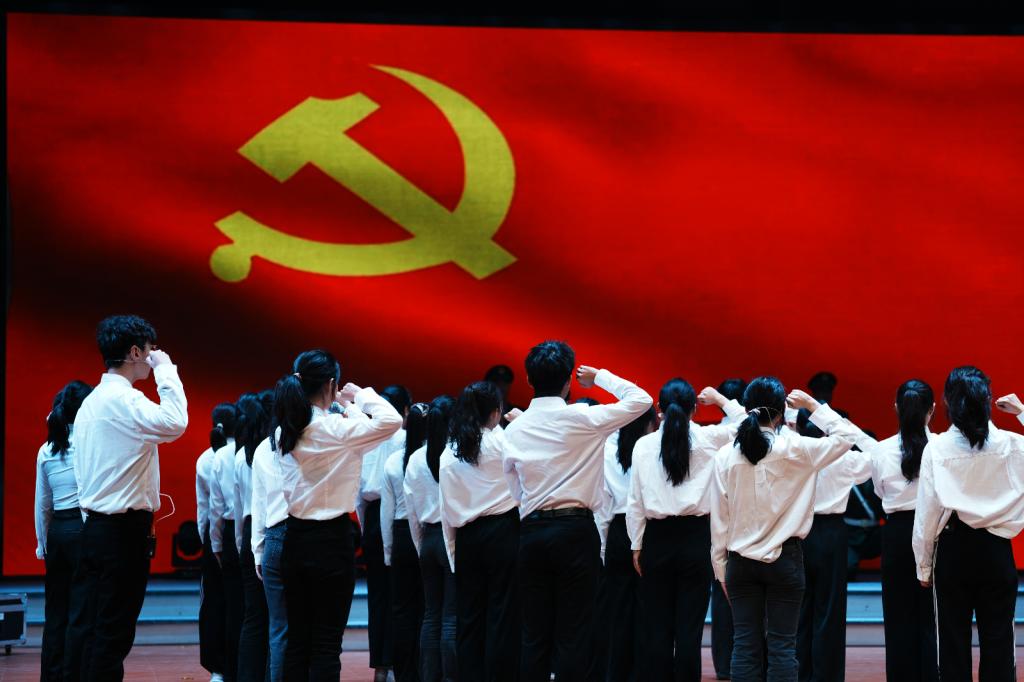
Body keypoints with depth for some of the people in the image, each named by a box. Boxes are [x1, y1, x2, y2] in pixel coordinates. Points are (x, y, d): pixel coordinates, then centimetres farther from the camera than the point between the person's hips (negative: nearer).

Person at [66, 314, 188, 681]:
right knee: (113, 631, -7)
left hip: (95, 527, 9)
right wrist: (166, 370, -17)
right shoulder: (123, 399, -14)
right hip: (123, 529, -9)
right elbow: (173, 423, -30)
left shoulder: (92, 401, 16)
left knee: (86, 624, 10)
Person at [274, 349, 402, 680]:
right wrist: (361, 396, -5)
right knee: (326, 645, -3)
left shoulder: (285, 432, 6)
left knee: (297, 640, 9)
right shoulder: (334, 429, -16)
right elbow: (391, 420, -20)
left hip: (296, 538, 7)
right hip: (332, 540, -7)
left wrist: (347, 407, 24)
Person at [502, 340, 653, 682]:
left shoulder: (513, 430, 6)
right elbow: (641, 400, 2)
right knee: (574, 636, -3)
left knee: (534, 636, 5)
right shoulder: (582, 419, -6)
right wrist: (600, 377, 14)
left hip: (530, 532, 4)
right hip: (576, 530, -3)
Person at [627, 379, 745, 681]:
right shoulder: (708, 439, -3)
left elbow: (635, 501, -2)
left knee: (657, 627, 4)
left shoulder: (644, 445, -2)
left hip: (657, 539, 1)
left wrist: (637, 545, 5)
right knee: (690, 628, 0)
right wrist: (720, 399, 25)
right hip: (695, 537, 0)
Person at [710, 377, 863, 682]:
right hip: (784, 559, -2)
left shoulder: (726, 456, -3)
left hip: (741, 562, 2)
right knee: (782, 644, 2)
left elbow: (719, 521, 2)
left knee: (745, 645, 5)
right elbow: (847, 435, 3)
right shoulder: (795, 450, -10)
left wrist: (721, 570, 10)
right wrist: (813, 405, 10)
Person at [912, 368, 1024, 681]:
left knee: (953, 639, 7)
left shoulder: (936, 448, -9)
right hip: (996, 550, 1)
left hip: (953, 549, -1)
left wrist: (924, 566, 5)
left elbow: (927, 512, -6)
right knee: (998, 640, 5)